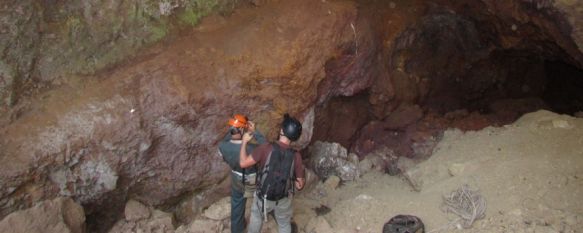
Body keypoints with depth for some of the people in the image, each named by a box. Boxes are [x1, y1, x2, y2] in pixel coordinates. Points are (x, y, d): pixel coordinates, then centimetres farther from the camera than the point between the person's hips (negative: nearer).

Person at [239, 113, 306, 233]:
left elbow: (243, 163, -18)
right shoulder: (296, 156, -18)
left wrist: (244, 142, -5)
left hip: (263, 197, 0)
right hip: (283, 200, 1)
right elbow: (299, 185, -12)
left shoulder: (266, 148, -25)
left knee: (256, 218, 29)